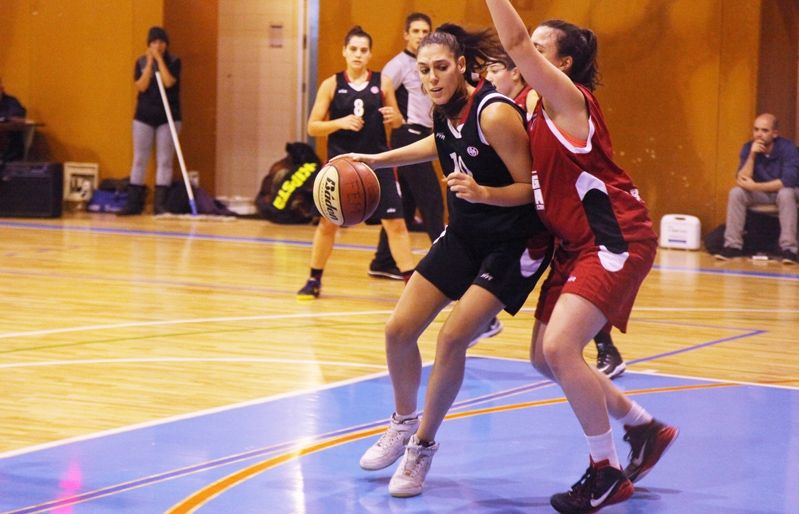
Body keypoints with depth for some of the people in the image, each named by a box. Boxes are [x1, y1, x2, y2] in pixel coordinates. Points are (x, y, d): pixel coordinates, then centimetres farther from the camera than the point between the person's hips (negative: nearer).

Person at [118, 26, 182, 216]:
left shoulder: (173, 62, -1)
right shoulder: (141, 62, 4)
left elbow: (168, 82, -19)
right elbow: (141, 86, -9)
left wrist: (159, 59, -16)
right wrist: (150, 63, -14)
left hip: (168, 117, -2)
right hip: (144, 116, 2)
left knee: (165, 160, -2)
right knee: (139, 159, 4)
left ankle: (160, 204, 0)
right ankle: (134, 202, 8)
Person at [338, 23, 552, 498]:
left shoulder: (494, 113, -24)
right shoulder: (445, 110, -2)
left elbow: (532, 188, -20)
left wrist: (483, 192, -38)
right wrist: (375, 160, 23)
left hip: (514, 242, -8)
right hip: (465, 233, 8)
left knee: (452, 338, -18)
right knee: (399, 331, 3)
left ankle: (424, 445, 2)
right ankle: (404, 422, 29)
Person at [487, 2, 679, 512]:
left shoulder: (569, 101, -13)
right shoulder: (539, 109, 13)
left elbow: (515, 43, -24)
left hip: (616, 240, -10)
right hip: (576, 244, 10)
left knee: (560, 348, -19)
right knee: (547, 356, 11)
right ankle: (644, 427, 28)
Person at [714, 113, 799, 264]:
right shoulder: (748, 148, -10)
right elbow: (742, 181, -19)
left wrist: (755, 186, -31)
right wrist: (752, 156, -32)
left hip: (785, 191, -4)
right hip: (760, 193, 4)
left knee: (785, 194, -37)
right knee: (736, 192, -22)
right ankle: (733, 246, -17)